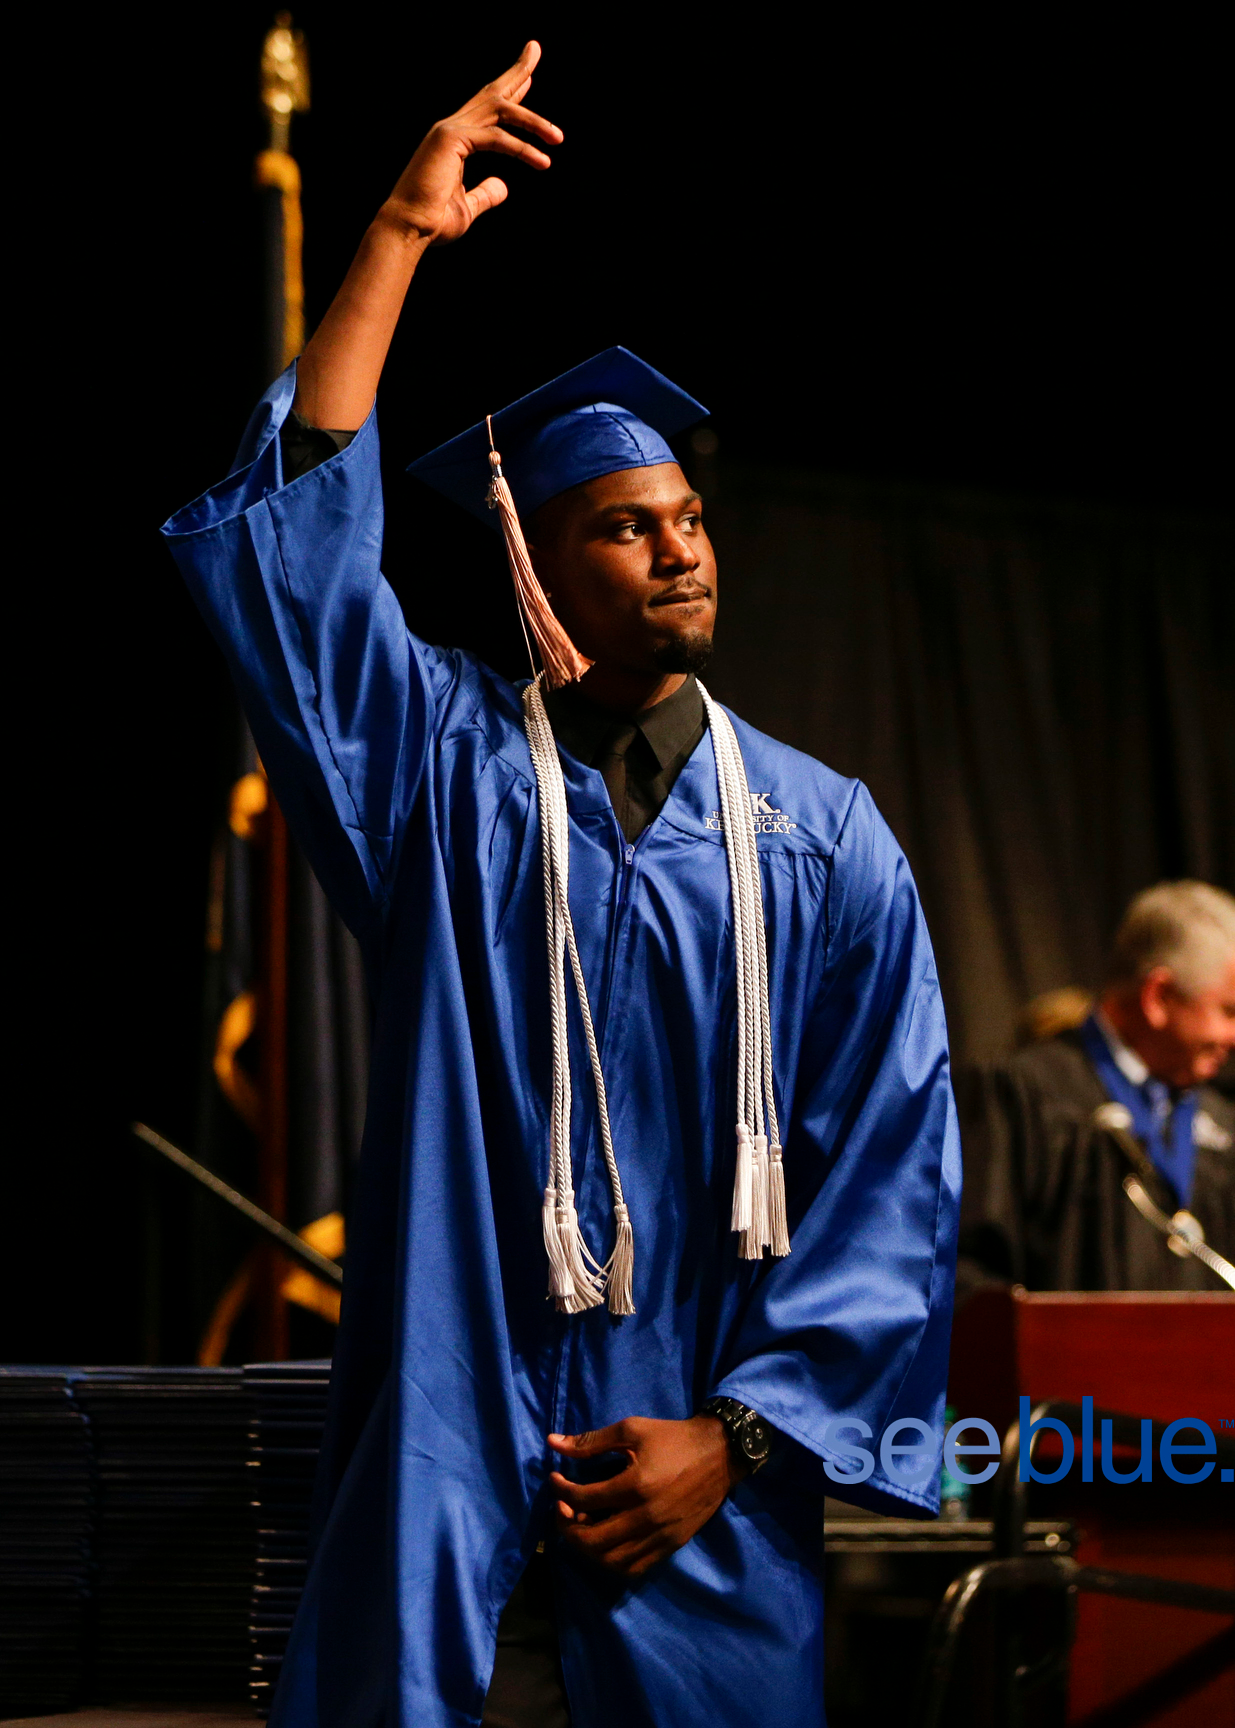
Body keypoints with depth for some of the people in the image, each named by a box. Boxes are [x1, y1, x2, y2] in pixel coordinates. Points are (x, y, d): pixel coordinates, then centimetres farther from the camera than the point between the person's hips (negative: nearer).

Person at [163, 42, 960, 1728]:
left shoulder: (824, 841, 5)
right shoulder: (447, 768, 3)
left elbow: (893, 1173, 2)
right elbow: (283, 543, -11)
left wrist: (737, 1432, -8)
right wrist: (402, 236, -12)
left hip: (704, 1524, 1)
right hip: (449, 1508, -1)